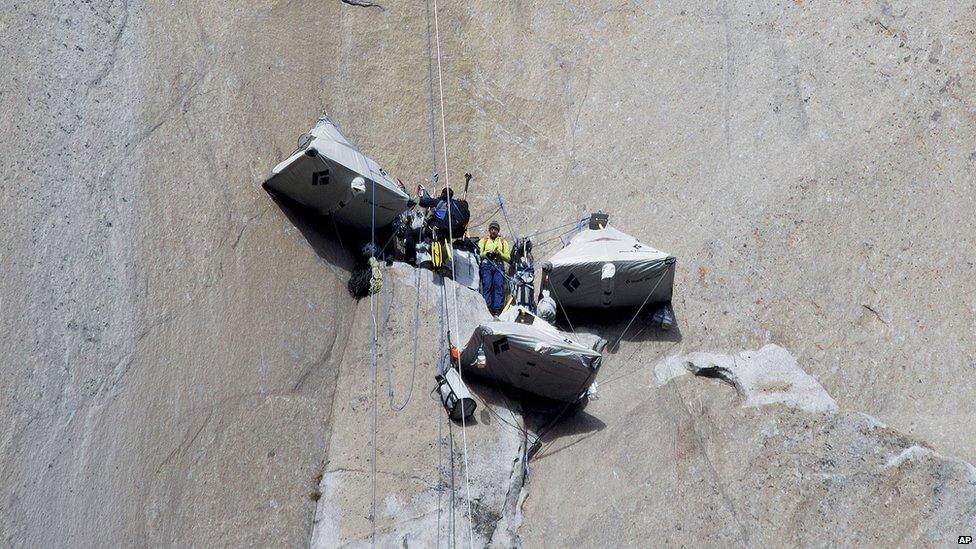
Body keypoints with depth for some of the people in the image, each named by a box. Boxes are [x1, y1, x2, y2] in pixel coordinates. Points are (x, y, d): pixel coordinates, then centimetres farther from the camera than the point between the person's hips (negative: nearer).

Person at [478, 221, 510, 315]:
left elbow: (508, 258, 12)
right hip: (486, 265, -1)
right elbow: (479, 254, 5)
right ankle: (487, 307, -19)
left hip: (499, 265, 1)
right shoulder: (483, 240, 20)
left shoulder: (503, 242, 22)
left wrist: (499, 253, -5)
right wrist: (489, 253, -10)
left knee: (499, 285, -14)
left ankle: (497, 309, -18)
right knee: (487, 286, -14)